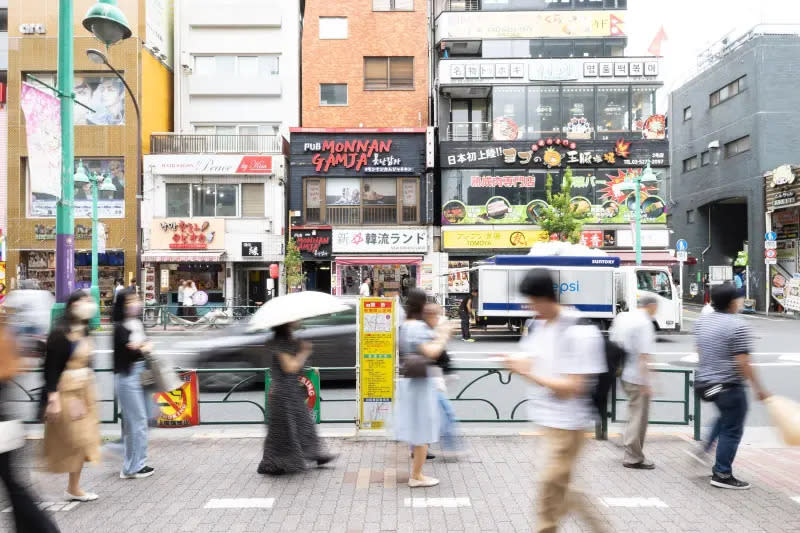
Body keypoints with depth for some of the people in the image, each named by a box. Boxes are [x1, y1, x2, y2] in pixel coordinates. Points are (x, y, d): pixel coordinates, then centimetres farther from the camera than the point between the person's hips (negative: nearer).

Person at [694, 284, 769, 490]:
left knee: (726, 416, 31)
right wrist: (758, 388, -13)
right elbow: (743, 363, -21)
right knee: (732, 430, 4)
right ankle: (722, 475, 11)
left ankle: (709, 444, 28)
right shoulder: (738, 325, -18)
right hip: (729, 386, -8)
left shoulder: (702, 320, 6)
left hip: (706, 383, 8)